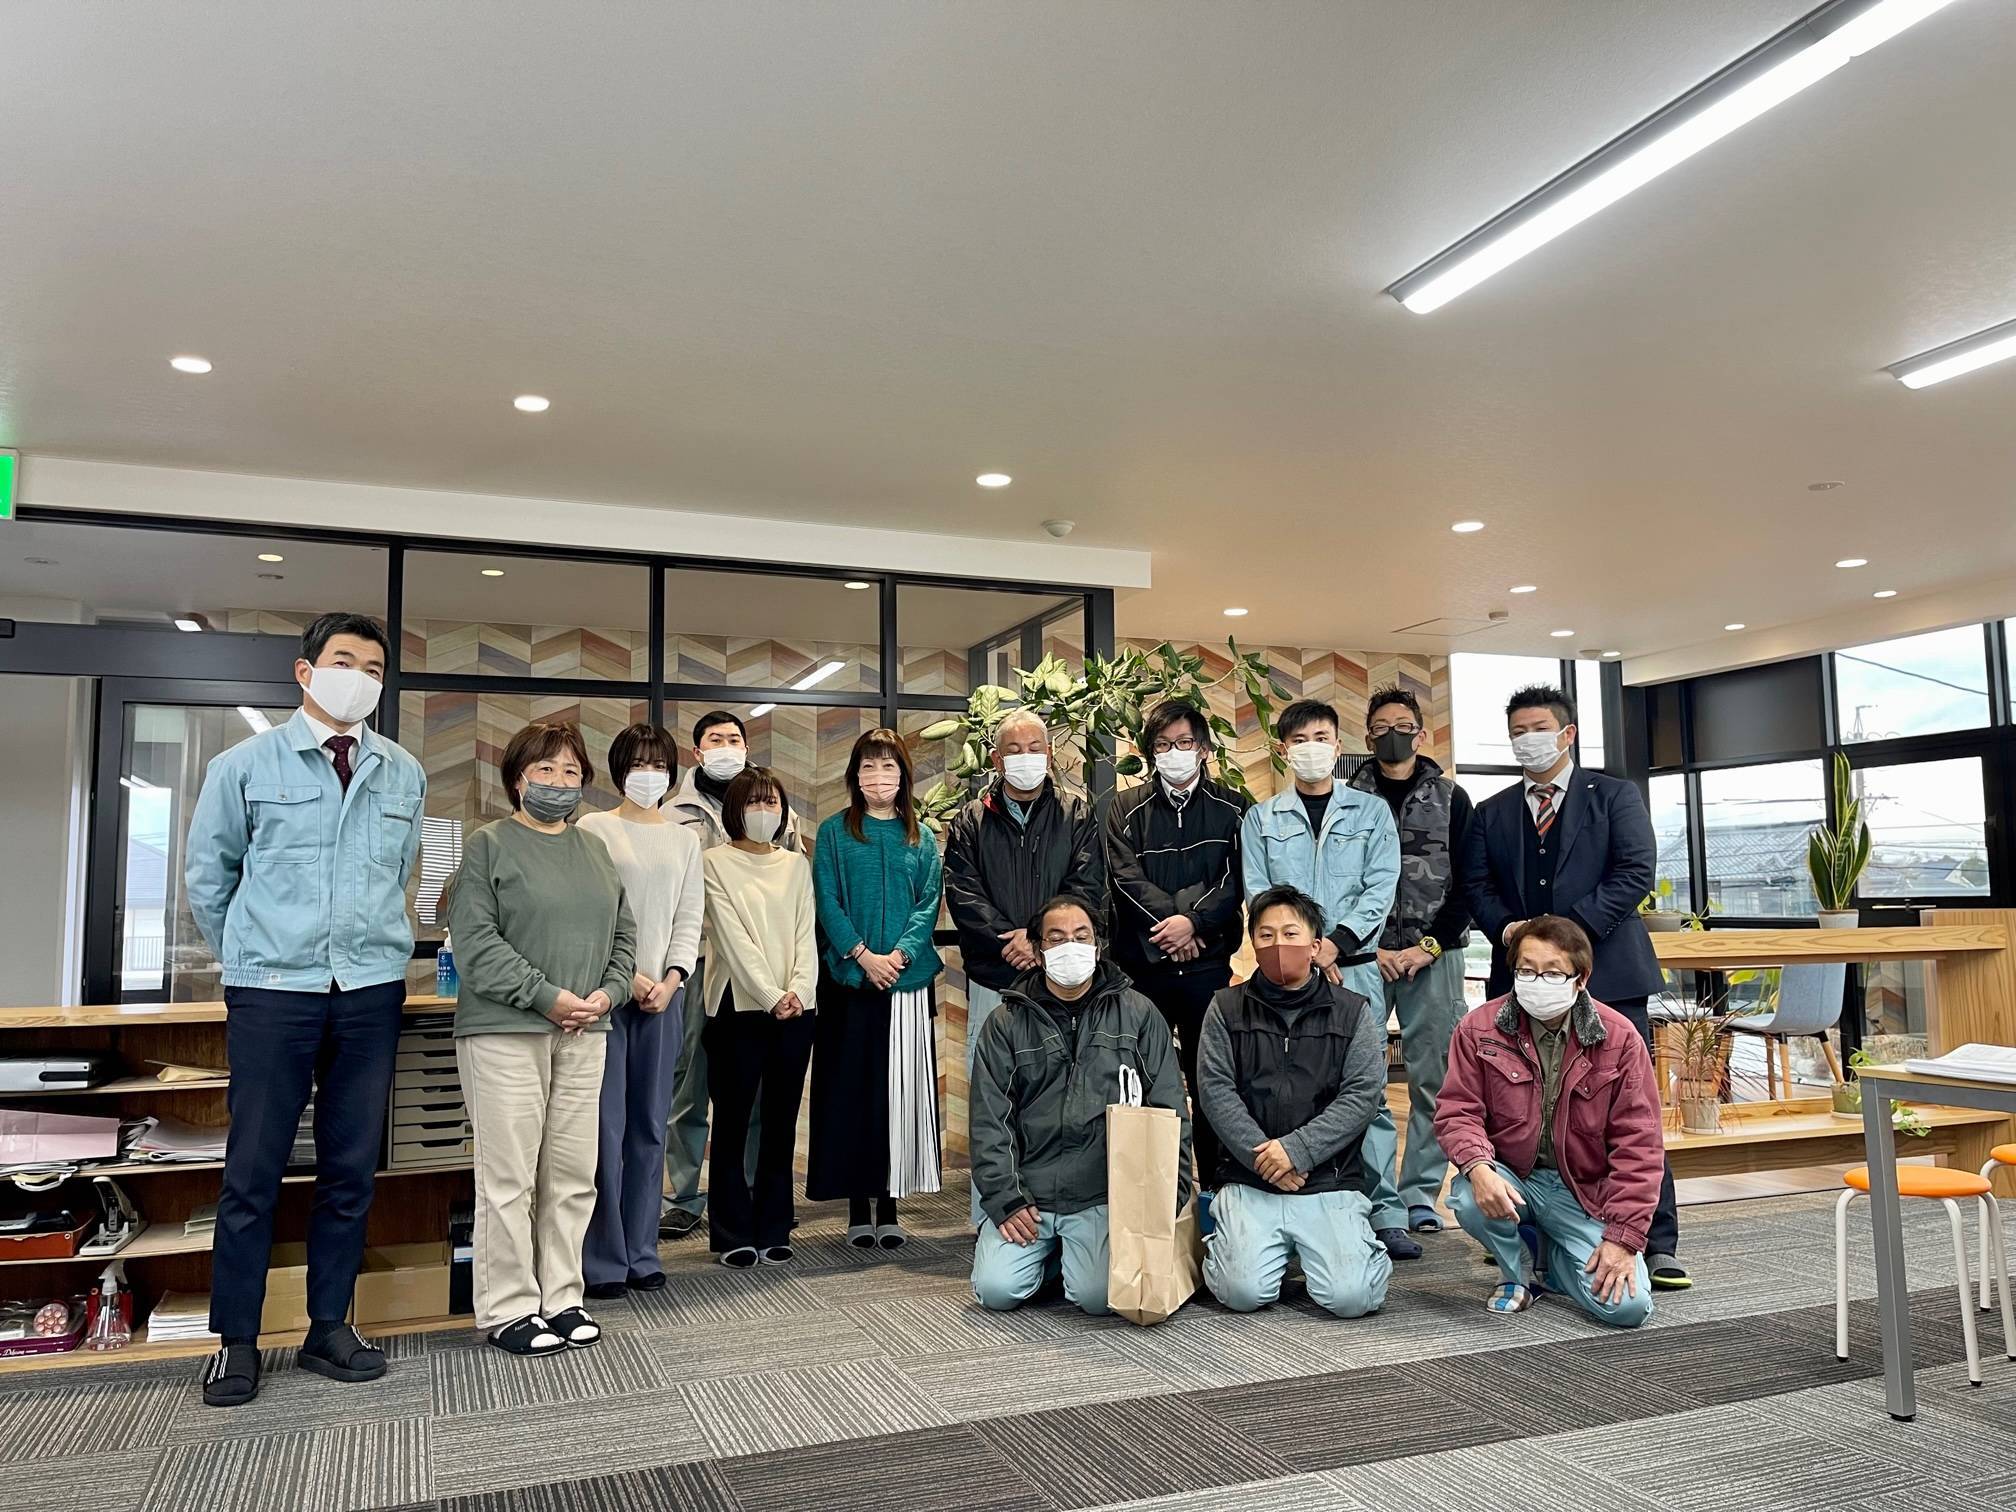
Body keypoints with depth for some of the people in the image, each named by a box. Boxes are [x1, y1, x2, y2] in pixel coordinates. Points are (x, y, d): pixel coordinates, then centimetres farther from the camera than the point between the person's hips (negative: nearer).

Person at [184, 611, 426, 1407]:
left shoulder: (404, 774, 4)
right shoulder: (245, 765, -1)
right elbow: (207, 877, 8)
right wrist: (251, 958, 11)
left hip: (371, 993, 3)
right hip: (272, 993, -2)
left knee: (352, 1169, 9)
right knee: (253, 1171, 3)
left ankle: (329, 1328, 22)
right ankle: (236, 1340, 18)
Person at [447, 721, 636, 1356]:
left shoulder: (594, 849, 17)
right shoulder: (489, 845, -2)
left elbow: (623, 933, 18)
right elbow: (476, 941, -11)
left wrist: (608, 992, 0)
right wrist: (547, 997, -15)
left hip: (584, 1035, 6)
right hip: (506, 1031, -5)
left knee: (573, 1177, 9)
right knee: (509, 1178, -1)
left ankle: (561, 1299, 20)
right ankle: (508, 1311, 12)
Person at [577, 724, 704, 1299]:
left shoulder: (685, 838, 13)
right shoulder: (594, 829, 1)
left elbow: (690, 917, 10)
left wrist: (670, 980, -4)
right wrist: (627, 977, -11)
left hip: (664, 993, 4)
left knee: (650, 1126, 8)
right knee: (606, 1126, -4)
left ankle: (641, 1253, 16)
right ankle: (603, 1261, 5)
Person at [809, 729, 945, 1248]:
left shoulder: (921, 839, 10)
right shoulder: (834, 833, 5)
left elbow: (929, 903, 3)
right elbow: (827, 901, -2)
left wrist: (900, 953, -12)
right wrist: (862, 955, -13)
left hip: (908, 979, 1)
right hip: (848, 977, -1)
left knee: (900, 1088, 2)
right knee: (851, 1086, 1)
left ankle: (889, 1205, 12)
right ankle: (858, 1207, 10)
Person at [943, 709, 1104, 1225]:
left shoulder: (1076, 816, 10)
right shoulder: (971, 822, 11)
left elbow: (1086, 887, -1)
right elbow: (962, 893, 0)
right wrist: (1008, 940, -12)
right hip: (992, 979, 1)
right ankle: (988, 1212, 9)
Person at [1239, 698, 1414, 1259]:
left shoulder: (1371, 812, 9)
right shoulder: (1261, 819, 11)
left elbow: (1381, 888, 0)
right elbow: (1258, 896, 3)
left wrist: (1336, 942, -12)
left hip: (1356, 966, 0)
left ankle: (1385, 1214, 3)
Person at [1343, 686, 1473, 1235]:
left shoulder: (1451, 799, 9)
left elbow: (1466, 885, 4)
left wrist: (1430, 946, -6)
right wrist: (1368, 949, -6)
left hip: (1433, 956, 1)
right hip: (1362, 956, 0)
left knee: (1433, 1078, 2)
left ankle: (1420, 1194, 12)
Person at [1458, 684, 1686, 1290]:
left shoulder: (1614, 796, 7)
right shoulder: (1491, 814, 16)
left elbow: (1636, 871, -5)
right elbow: (1477, 886, 9)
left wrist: (1572, 927, -15)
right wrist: (1506, 928, -11)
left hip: (1606, 973, -3)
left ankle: (1659, 1244, 3)